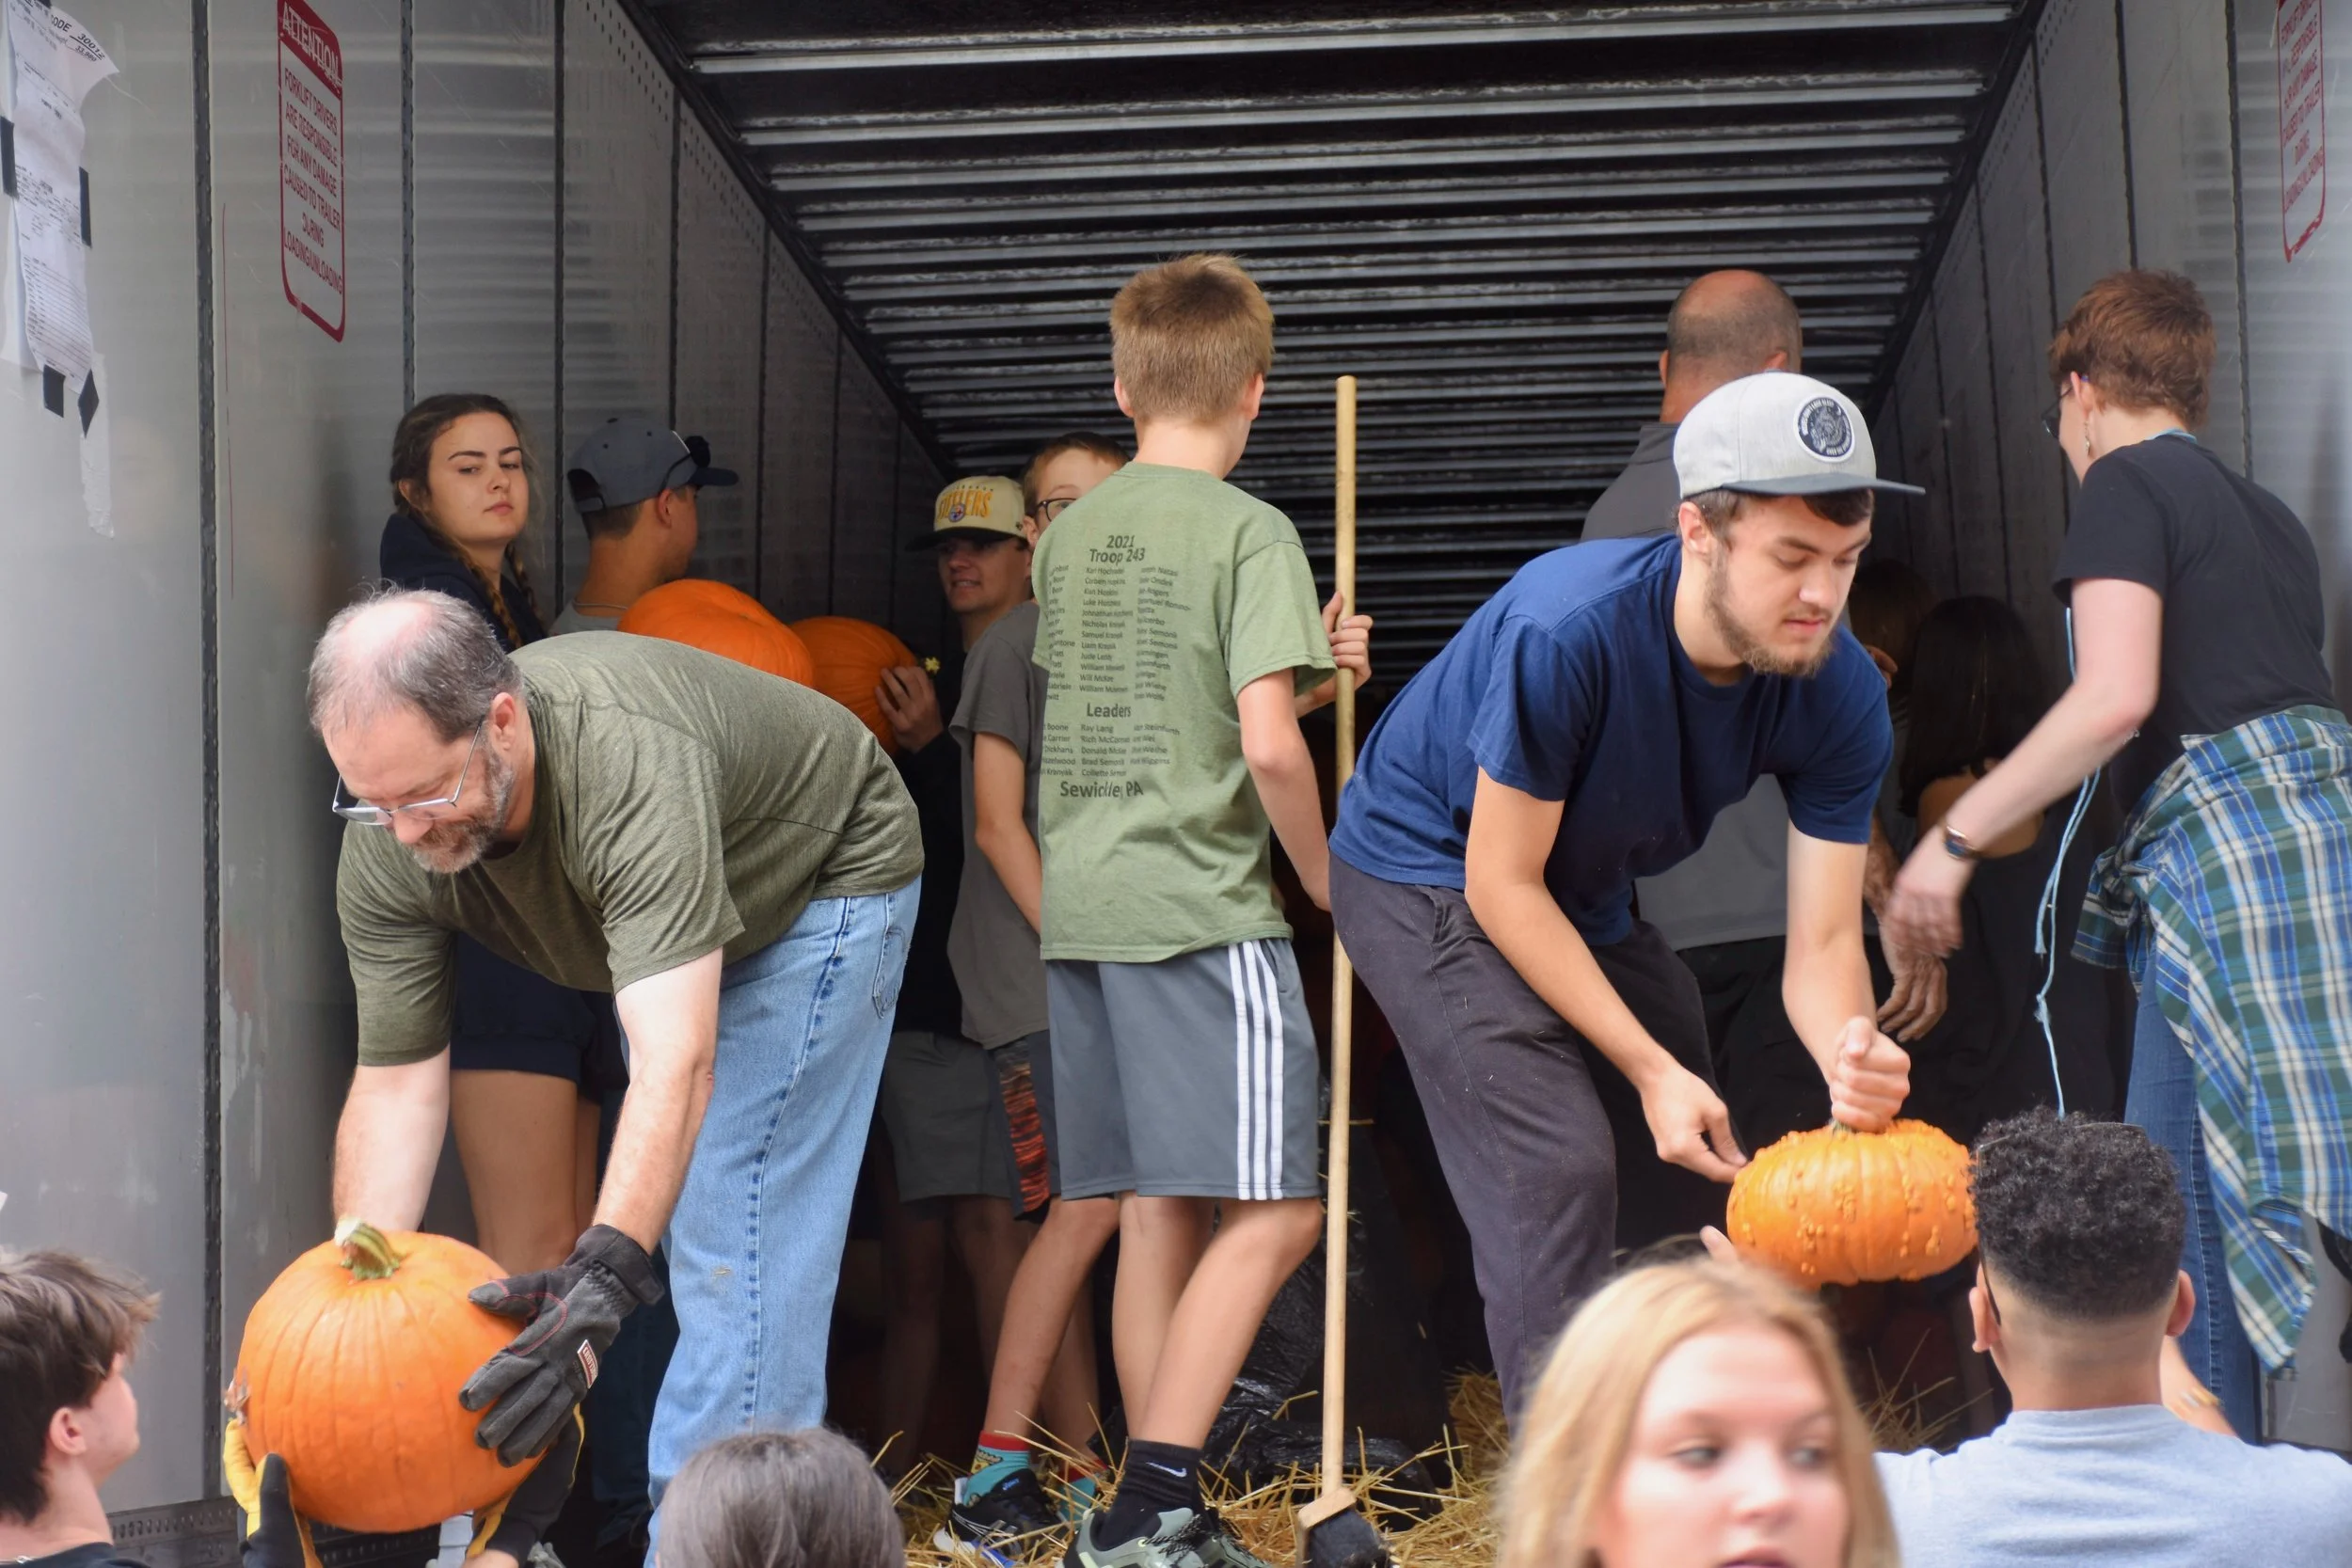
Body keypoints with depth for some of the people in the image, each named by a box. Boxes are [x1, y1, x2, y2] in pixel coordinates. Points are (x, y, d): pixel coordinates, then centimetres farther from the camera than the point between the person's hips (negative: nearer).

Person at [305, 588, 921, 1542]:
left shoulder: (633, 765, -45)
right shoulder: (386, 845, -25)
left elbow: (677, 1063, -53)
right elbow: (396, 1084, -21)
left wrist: (603, 1276, -64)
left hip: (825, 881, -7)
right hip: (663, 925, 7)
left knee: (740, 1221, -17)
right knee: (672, 1198, 13)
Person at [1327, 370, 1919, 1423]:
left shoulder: (1839, 694, -21)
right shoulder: (1568, 630, -37)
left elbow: (1822, 942, -19)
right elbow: (1502, 885, -26)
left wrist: (1850, 1054, -43)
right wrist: (1651, 1068, -28)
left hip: (1590, 899, 7)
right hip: (1429, 874, -6)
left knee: (1695, 1172, 11)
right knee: (1558, 1170, -21)